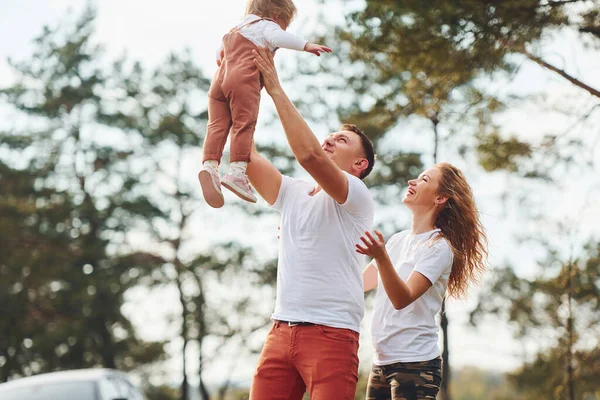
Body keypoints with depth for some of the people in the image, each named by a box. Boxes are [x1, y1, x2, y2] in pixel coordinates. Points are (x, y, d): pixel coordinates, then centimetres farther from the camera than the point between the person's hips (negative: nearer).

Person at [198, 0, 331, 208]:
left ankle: (209, 164, -24)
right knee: (244, 125, -12)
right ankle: (237, 171, -26)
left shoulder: (236, 29, 36)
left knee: (217, 125, -4)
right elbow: (278, 38, -12)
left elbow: (219, 53, 47)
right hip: (244, 81, -7)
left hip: (219, 80, 7)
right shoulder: (267, 26, 11)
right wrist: (305, 45, -16)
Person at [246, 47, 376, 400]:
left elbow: (309, 154, -17)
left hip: (332, 334, -6)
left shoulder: (358, 197, -1)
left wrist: (276, 89, -13)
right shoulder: (293, 193, 20)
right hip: (282, 329, 6)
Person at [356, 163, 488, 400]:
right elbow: (361, 283, 17)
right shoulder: (398, 240, 12)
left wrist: (381, 256, -37)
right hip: (381, 362, 7)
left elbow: (402, 299, -23)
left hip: (415, 364, -7)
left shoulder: (439, 247, -9)